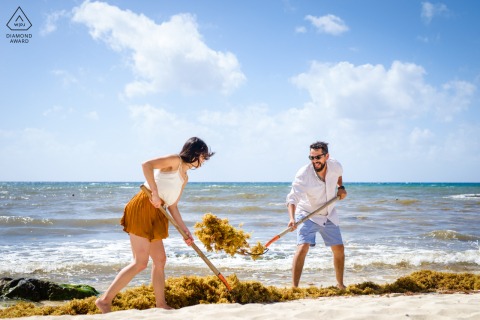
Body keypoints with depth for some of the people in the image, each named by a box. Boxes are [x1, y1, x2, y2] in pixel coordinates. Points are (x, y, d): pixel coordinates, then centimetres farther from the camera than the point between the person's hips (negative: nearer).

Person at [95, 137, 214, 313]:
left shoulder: (184, 177, 20)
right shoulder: (175, 160, -4)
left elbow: (172, 206, 19)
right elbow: (146, 165, -19)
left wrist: (185, 230, 14)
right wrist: (155, 193, -22)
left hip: (154, 214, 9)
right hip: (142, 208, -9)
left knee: (160, 259, 12)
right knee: (140, 262, -10)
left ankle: (161, 305, 21)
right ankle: (105, 300, -4)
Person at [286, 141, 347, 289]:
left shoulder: (335, 166, -13)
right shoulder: (303, 174, -28)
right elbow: (293, 197, -38)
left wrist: (341, 187, 0)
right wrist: (292, 218, -53)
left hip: (329, 216, 5)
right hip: (307, 215, -5)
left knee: (339, 249, 9)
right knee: (303, 247, -22)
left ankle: (340, 284, 29)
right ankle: (294, 287, -19)